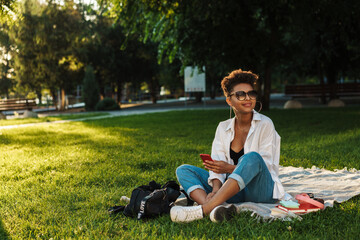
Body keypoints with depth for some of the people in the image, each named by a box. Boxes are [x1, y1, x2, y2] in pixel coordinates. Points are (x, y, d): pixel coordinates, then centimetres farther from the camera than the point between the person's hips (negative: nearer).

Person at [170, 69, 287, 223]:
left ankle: (202, 210, -42)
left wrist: (230, 168, -21)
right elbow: (217, 165, -1)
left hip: (261, 190, -4)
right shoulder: (223, 128, 9)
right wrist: (216, 188, -22)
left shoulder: (265, 124, -3)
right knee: (183, 170, -9)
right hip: (233, 191, 5)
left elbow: (266, 166, -10)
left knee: (252, 158, -35)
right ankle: (215, 208, -39)